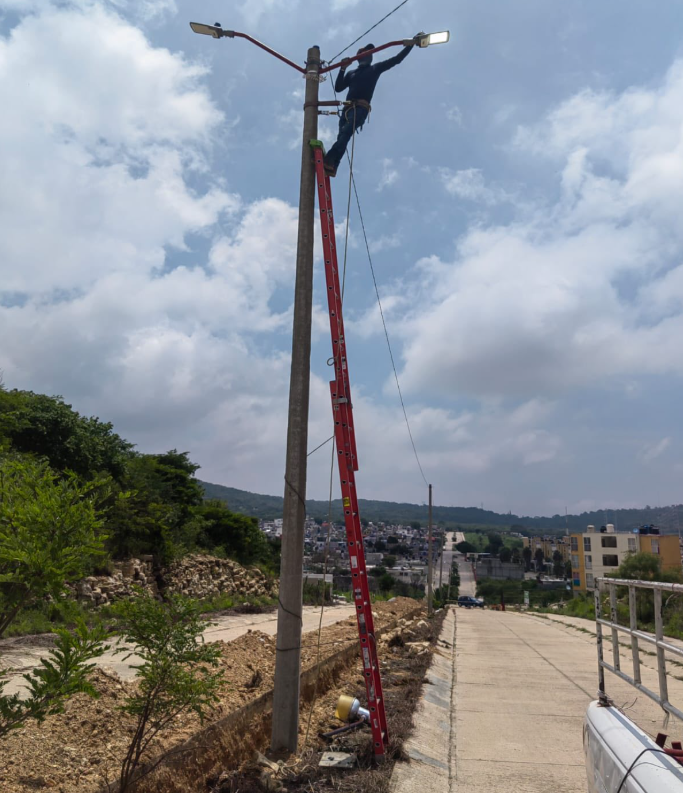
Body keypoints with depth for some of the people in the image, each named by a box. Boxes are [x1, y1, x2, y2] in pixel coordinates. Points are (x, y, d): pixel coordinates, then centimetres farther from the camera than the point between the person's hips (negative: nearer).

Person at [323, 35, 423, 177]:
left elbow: (397, 59, 20)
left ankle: (329, 161, -44)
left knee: (345, 133, -27)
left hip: (361, 108, -4)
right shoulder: (351, 74, 28)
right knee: (342, 136, -13)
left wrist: (412, 43, 18)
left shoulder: (375, 69, 22)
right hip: (348, 108, 4)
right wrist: (343, 69, 8)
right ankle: (331, 166, -26)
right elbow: (338, 88, 17)